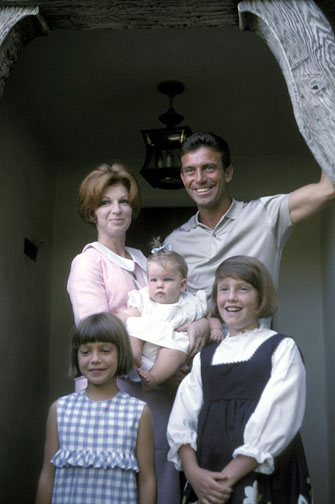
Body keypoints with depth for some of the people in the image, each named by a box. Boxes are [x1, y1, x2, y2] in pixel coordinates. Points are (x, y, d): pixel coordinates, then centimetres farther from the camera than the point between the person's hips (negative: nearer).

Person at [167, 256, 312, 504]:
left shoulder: (282, 348, -1)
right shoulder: (204, 358, 12)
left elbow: (276, 421, -12)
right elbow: (181, 421, 3)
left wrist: (230, 477, -17)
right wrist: (193, 472, -14)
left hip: (265, 479, -3)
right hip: (207, 482, 3)